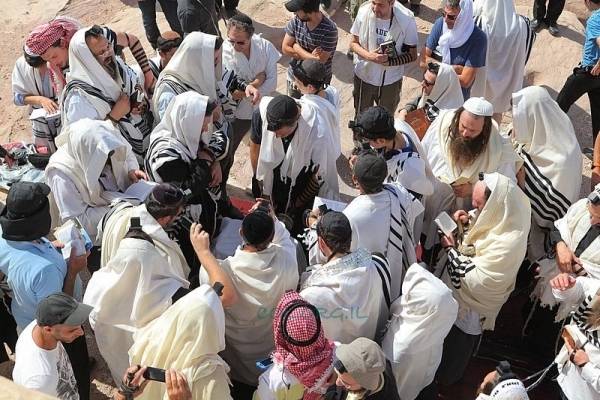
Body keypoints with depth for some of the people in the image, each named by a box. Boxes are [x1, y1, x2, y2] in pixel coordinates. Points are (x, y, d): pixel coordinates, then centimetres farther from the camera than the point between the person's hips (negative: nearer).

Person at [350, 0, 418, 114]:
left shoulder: (406, 20, -22)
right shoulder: (364, 11, -19)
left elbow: (412, 55, -11)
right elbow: (353, 43, -6)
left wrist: (389, 62, -28)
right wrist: (369, 55, -26)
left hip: (390, 81, -1)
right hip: (363, 77, 1)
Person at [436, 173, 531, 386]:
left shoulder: (508, 243, -41)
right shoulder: (501, 217, -17)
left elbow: (475, 279, -32)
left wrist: (451, 250, -25)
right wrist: (467, 221, -15)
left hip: (470, 308, -8)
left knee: (456, 343, 21)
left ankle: (445, 379, 50)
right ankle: (447, 373, 59)